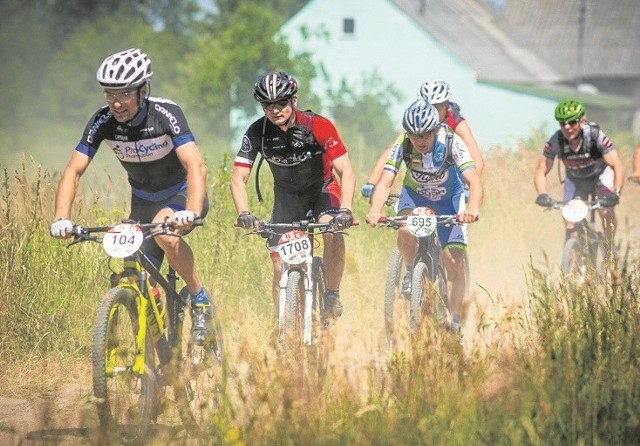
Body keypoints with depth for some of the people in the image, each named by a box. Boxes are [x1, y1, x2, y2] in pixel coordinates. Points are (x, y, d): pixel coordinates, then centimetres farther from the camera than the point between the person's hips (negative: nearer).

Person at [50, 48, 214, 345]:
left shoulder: (165, 114, -27)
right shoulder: (103, 122, -17)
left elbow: (196, 165, -37)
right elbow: (74, 171, -17)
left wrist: (192, 213, -53)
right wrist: (61, 219, -32)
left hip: (182, 193, -4)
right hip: (143, 200, 4)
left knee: (164, 231, -36)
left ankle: (200, 300, -19)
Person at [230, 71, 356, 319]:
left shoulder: (318, 127, -26)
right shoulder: (257, 132, -19)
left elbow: (346, 172, -28)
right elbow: (238, 178, -20)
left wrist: (345, 210, -43)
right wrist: (244, 213, -38)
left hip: (322, 189, -2)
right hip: (286, 195, 2)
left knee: (332, 229, -33)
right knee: (280, 268, -8)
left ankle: (332, 294, -16)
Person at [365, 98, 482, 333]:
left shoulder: (451, 143, -31)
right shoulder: (402, 146, -28)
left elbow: (474, 181, -40)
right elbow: (385, 182, -35)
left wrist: (472, 208, -61)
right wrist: (375, 211, -55)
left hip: (449, 198, 0)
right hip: (415, 195, 0)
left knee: (455, 263, -9)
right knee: (406, 231, -33)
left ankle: (455, 323, 6)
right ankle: (411, 271, -3)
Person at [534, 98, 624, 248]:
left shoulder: (595, 136, -34)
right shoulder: (555, 141, -28)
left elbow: (618, 167, -36)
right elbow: (541, 172, -24)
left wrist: (616, 193, -52)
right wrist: (542, 195, -43)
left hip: (600, 175, -2)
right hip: (575, 180, 2)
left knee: (606, 211, -25)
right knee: (571, 226, -10)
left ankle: (610, 246, -1)